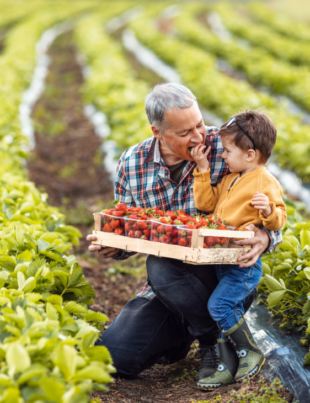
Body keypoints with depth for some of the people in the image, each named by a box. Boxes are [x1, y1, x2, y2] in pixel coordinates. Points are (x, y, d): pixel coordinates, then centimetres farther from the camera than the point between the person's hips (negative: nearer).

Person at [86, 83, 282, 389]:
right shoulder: (131, 164, -2)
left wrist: (265, 237, -32)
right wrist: (112, 247, -14)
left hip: (227, 281, -4)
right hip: (165, 288, 4)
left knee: (161, 266, -35)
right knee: (113, 357, -10)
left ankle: (217, 340, -8)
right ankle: (181, 333, 20)